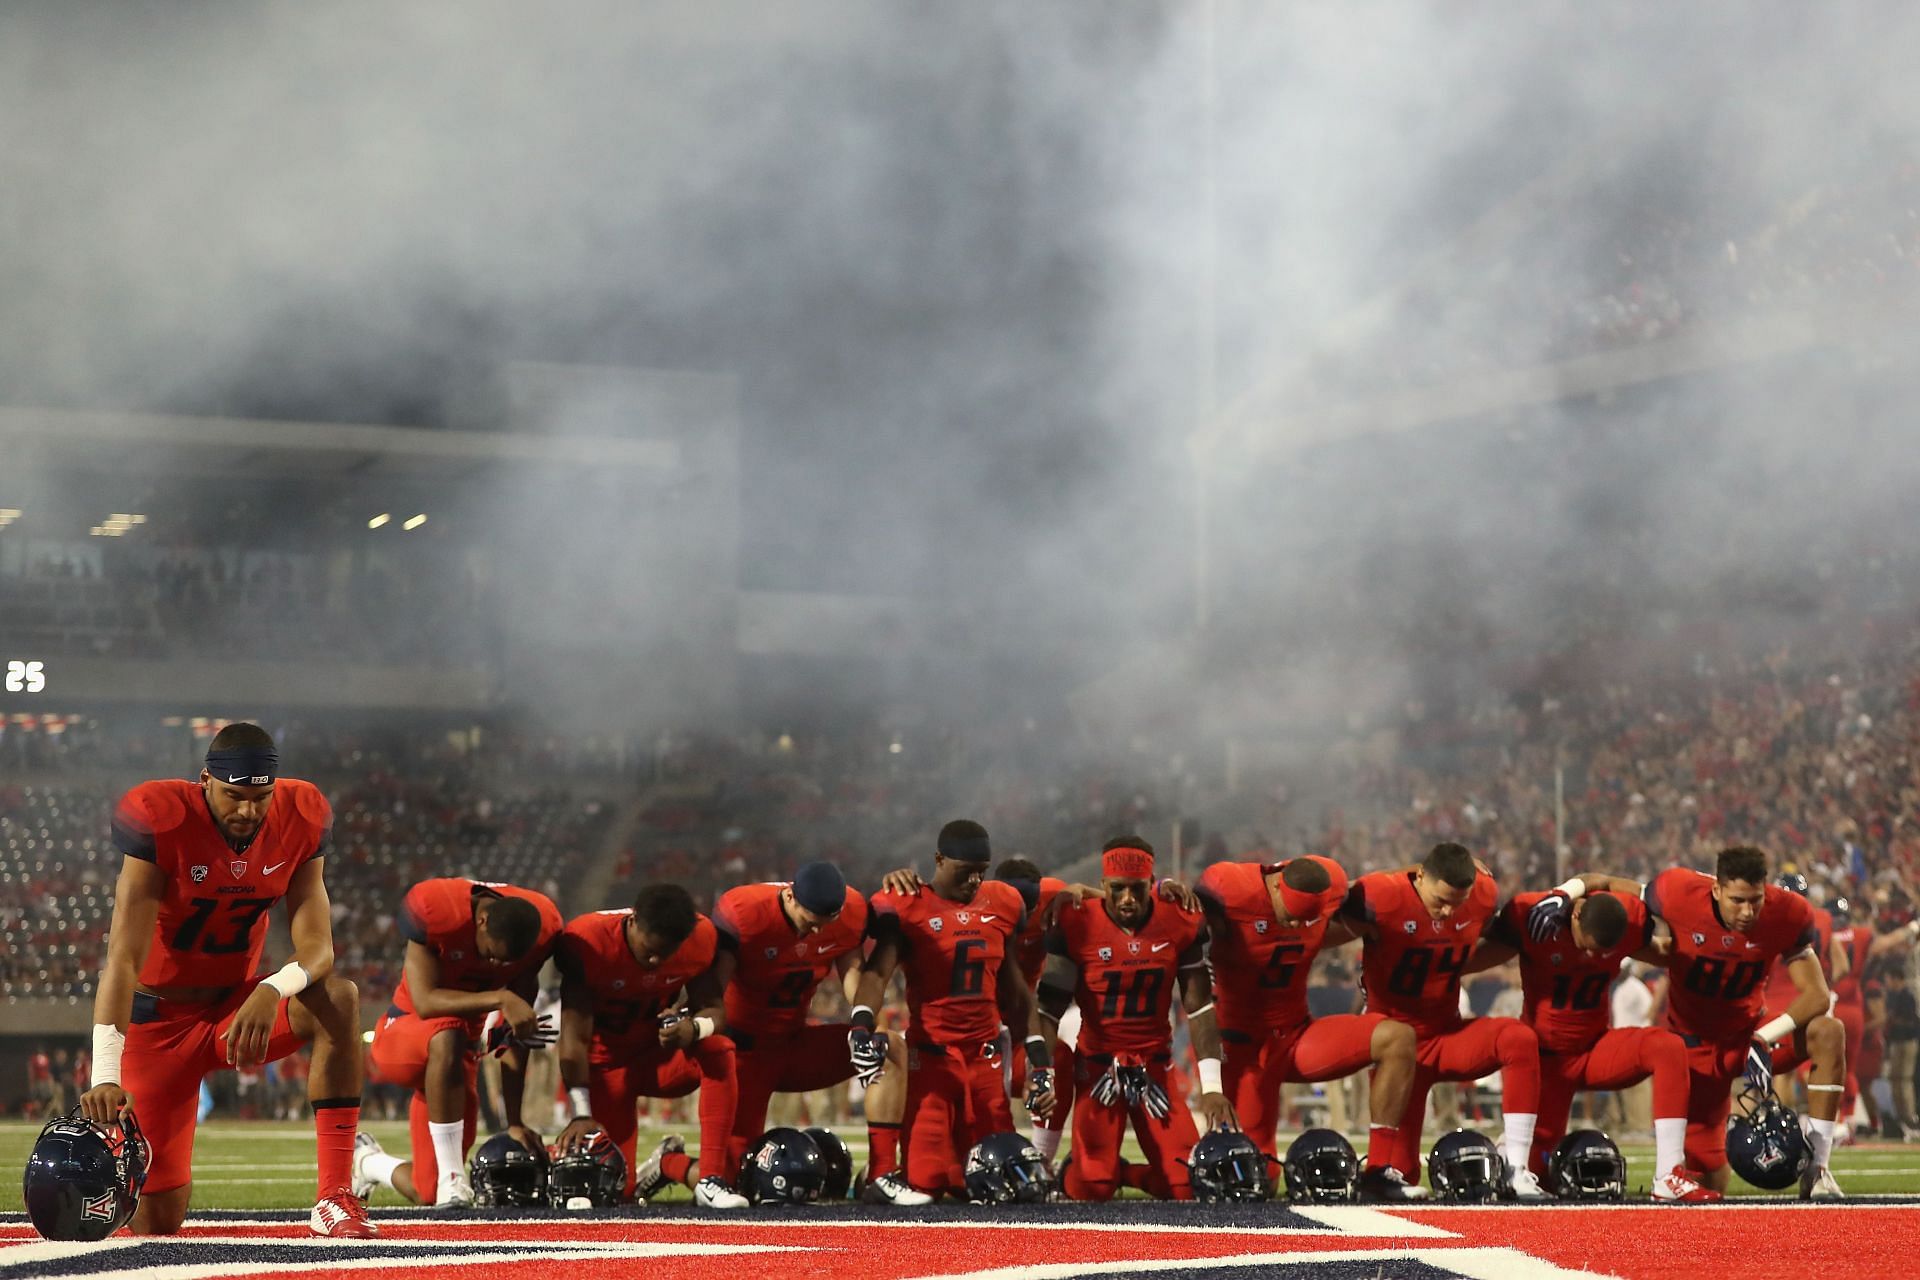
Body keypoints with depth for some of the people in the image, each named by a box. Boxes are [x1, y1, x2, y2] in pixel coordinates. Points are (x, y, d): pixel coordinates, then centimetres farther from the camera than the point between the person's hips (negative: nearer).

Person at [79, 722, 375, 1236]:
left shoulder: (300, 821, -11)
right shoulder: (159, 820, -23)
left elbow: (316, 945, -15)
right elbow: (123, 959, -28)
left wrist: (271, 992, -39)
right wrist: (105, 1074, -39)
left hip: (235, 1004, 4)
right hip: (158, 1017, -3)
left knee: (339, 1000, -28)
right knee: (159, 1222, -8)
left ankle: (336, 1198, -29)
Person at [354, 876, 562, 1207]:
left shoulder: (542, 927, -14)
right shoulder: (431, 908, -25)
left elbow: (515, 1036, -9)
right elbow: (425, 1003, -30)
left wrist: (514, 1121, -10)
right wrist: (500, 999, -40)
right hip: (402, 1036, -4)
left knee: (428, 1195, 1)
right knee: (447, 1036, -42)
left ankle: (367, 1162, 37)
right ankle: (452, 1180, -34)